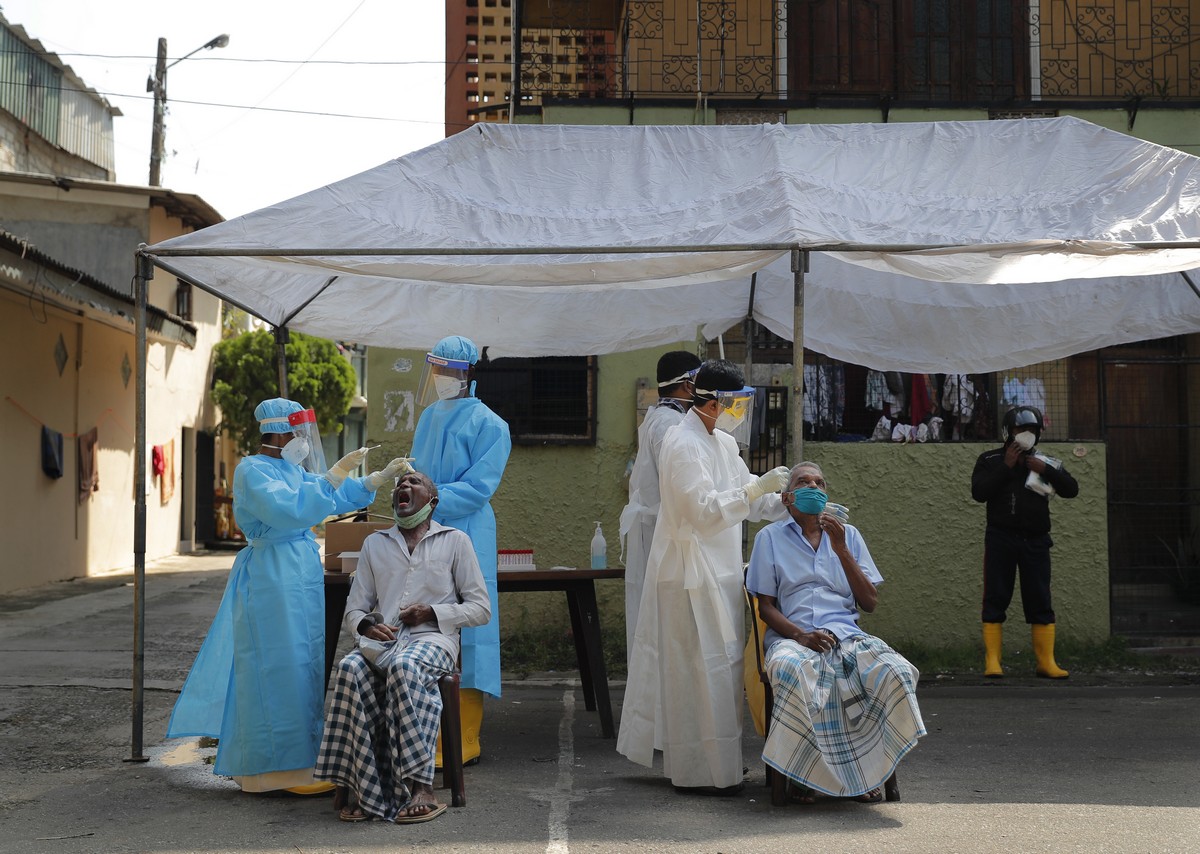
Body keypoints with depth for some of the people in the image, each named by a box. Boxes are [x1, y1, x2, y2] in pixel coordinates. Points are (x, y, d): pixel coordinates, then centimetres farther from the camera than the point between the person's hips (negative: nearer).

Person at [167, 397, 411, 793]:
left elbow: (337, 499, 25)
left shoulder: (290, 469, 14)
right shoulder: (252, 471, -13)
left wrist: (380, 478, 19)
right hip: (272, 578, -10)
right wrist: (335, 475, -27)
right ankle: (283, 767, 3)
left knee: (300, 666, 13)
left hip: (301, 575, 10)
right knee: (279, 668, -5)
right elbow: (290, 510, -28)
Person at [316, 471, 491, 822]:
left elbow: (481, 608, 9)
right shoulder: (374, 544, 22)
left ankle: (420, 787, -39)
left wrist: (432, 612, -6)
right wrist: (366, 625, -6)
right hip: (382, 639, 3)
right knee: (349, 669, -32)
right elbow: (353, 611, 18)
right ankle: (354, 786, -32)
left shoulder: (455, 541, 13)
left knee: (403, 668, -38)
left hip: (433, 638, -3)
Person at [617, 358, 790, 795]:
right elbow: (705, 510, -22)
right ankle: (701, 770, 5)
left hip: (717, 570, 10)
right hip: (691, 571, -9)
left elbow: (747, 500, 17)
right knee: (702, 667, -4)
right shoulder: (684, 444, -16)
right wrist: (757, 488, -23)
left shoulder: (723, 443, 13)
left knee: (719, 663, 14)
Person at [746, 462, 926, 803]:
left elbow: (870, 603, 10)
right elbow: (766, 607, 5)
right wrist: (801, 635, -14)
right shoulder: (771, 537, 13)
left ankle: (867, 767, -11)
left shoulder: (848, 535, 19)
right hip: (791, 635, -2)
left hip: (846, 633, 2)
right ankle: (804, 773, -19)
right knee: (791, 670, -39)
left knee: (895, 671, -30)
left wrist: (840, 549, 1)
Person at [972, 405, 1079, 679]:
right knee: (995, 600, -2)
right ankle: (992, 661, 1)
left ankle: (1046, 661, 9)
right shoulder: (990, 460, 4)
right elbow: (979, 492, -11)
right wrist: (1006, 467, -13)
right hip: (1001, 539, -2)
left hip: (1035, 541, 2)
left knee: (1040, 601, 3)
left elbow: (1071, 490, 2)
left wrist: (1046, 471, -11)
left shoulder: (1045, 463, 11)